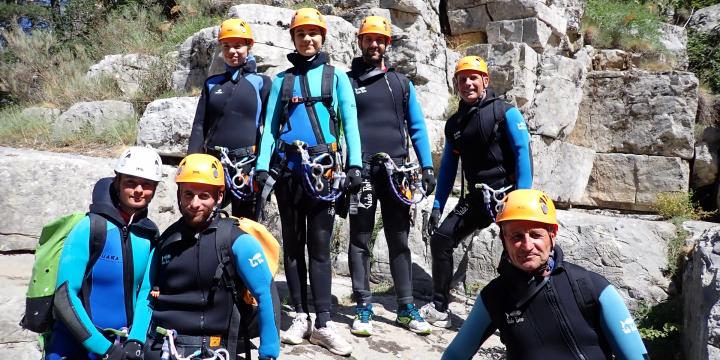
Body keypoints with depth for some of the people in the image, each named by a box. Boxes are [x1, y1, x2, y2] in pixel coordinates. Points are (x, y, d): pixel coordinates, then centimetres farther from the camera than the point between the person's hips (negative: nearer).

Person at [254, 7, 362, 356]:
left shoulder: (336, 77, 8)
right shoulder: (282, 80, 12)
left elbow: (350, 122, 2)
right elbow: (270, 126, 8)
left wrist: (354, 164, -9)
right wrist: (262, 167, -4)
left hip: (324, 168, -2)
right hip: (288, 168, 2)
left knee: (319, 246, -1)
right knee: (293, 244, 6)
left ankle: (322, 323, 0)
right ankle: (301, 316, 14)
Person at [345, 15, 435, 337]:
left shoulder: (402, 82, 15)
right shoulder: (347, 81, 6)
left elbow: (417, 126, 14)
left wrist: (427, 166, 5)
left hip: (397, 169, 3)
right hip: (361, 169, -2)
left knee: (399, 240, 6)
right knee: (360, 239, 1)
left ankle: (406, 307, 13)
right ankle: (363, 308, 7)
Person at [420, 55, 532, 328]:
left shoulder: (505, 112, -4)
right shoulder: (454, 123, 12)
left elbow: (523, 154, -11)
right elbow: (448, 167, 16)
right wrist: (437, 206, 9)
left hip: (506, 193, -5)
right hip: (476, 197, 5)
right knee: (440, 239, -3)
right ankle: (439, 308, 7)